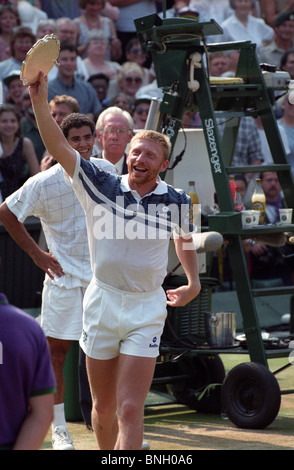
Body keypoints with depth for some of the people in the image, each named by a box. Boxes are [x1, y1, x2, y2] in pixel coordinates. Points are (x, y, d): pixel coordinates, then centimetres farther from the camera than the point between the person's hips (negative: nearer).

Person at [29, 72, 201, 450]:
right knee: (103, 408, 11)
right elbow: (59, 147, -15)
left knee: (130, 411, -11)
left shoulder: (175, 202, -1)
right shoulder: (100, 185, -4)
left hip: (146, 309, -1)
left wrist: (194, 284, 21)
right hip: (102, 302, 1)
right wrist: (39, 102, -27)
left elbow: (184, 237, 21)